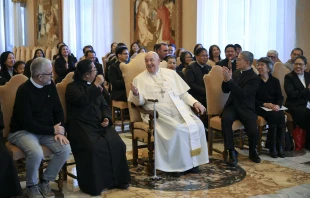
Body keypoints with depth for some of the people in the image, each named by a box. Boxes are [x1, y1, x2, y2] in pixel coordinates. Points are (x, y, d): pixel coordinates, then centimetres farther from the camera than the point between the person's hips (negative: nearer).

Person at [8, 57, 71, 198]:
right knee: (36, 153, -35)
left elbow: (58, 110, 5)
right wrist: (53, 130, -20)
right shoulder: (24, 90, -19)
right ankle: (31, 186, -5)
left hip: (46, 130, 6)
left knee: (65, 149, -19)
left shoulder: (50, 85, 1)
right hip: (22, 131, -6)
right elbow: (27, 123, -24)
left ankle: (45, 181, 3)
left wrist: (59, 131, -12)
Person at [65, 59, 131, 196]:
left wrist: (106, 118, 0)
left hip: (99, 124, 6)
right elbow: (83, 101, -21)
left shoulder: (94, 86, 21)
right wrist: (96, 85, -15)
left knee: (117, 144, -18)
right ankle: (93, 185, -17)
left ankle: (117, 179, -5)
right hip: (81, 126, -6)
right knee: (93, 148, -32)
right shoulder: (72, 87, 1)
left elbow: (104, 105, 21)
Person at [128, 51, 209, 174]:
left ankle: (193, 160, -7)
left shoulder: (170, 73, 17)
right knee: (177, 129, -30)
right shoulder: (140, 79, 8)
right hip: (159, 112, -4)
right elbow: (140, 102, 0)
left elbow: (183, 93, 18)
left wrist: (195, 102, 2)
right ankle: (179, 163, -13)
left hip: (180, 108, 4)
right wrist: (136, 94, -22)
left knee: (198, 126, -20)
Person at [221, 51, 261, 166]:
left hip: (246, 108, -4)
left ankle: (253, 152, 12)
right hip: (232, 105, 4)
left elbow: (242, 94, -21)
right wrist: (225, 80, -7)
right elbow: (225, 90, 13)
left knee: (253, 131, -25)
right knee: (225, 119, -31)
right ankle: (232, 152, -21)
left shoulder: (254, 78, -8)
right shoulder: (236, 73, 12)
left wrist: (230, 79, -25)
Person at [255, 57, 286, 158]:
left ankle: (279, 146, -20)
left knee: (281, 116, -28)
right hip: (260, 107, -3)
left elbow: (280, 97, 6)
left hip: (274, 107, 3)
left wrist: (278, 105, -16)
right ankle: (272, 148, -22)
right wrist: (264, 104, -17)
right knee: (273, 116, -31)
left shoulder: (275, 81, 14)